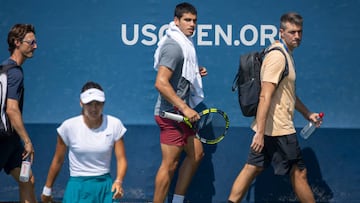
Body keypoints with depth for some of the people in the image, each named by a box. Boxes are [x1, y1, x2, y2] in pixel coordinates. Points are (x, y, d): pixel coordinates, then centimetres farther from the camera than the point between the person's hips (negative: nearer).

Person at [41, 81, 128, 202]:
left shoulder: (114, 125, -4)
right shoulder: (69, 126, -7)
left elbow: (121, 159, -4)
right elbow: (58, 161, 2)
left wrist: (118, 181, -22)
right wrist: (47, 190, 7)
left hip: (105, 185, 2)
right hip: (78, 186, -2)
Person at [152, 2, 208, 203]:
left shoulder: (185, 44, 12)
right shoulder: (173, 47, -18)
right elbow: (161, 83, -26)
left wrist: (196, 73, 9)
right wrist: (185, 108, -27)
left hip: (181, 112, 10)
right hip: (171, 113, -10)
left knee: (196, 154, 15)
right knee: (170, 164, -6)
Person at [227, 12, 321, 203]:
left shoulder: (286, 55, 15)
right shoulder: (277, 56, -18)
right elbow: (265, 97, -23)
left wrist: (307, 113, 28)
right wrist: (260, 133, -26)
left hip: (267, 129, 10)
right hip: (279, 130, -10)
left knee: (252, 168, 8)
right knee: (299, 172, 3)